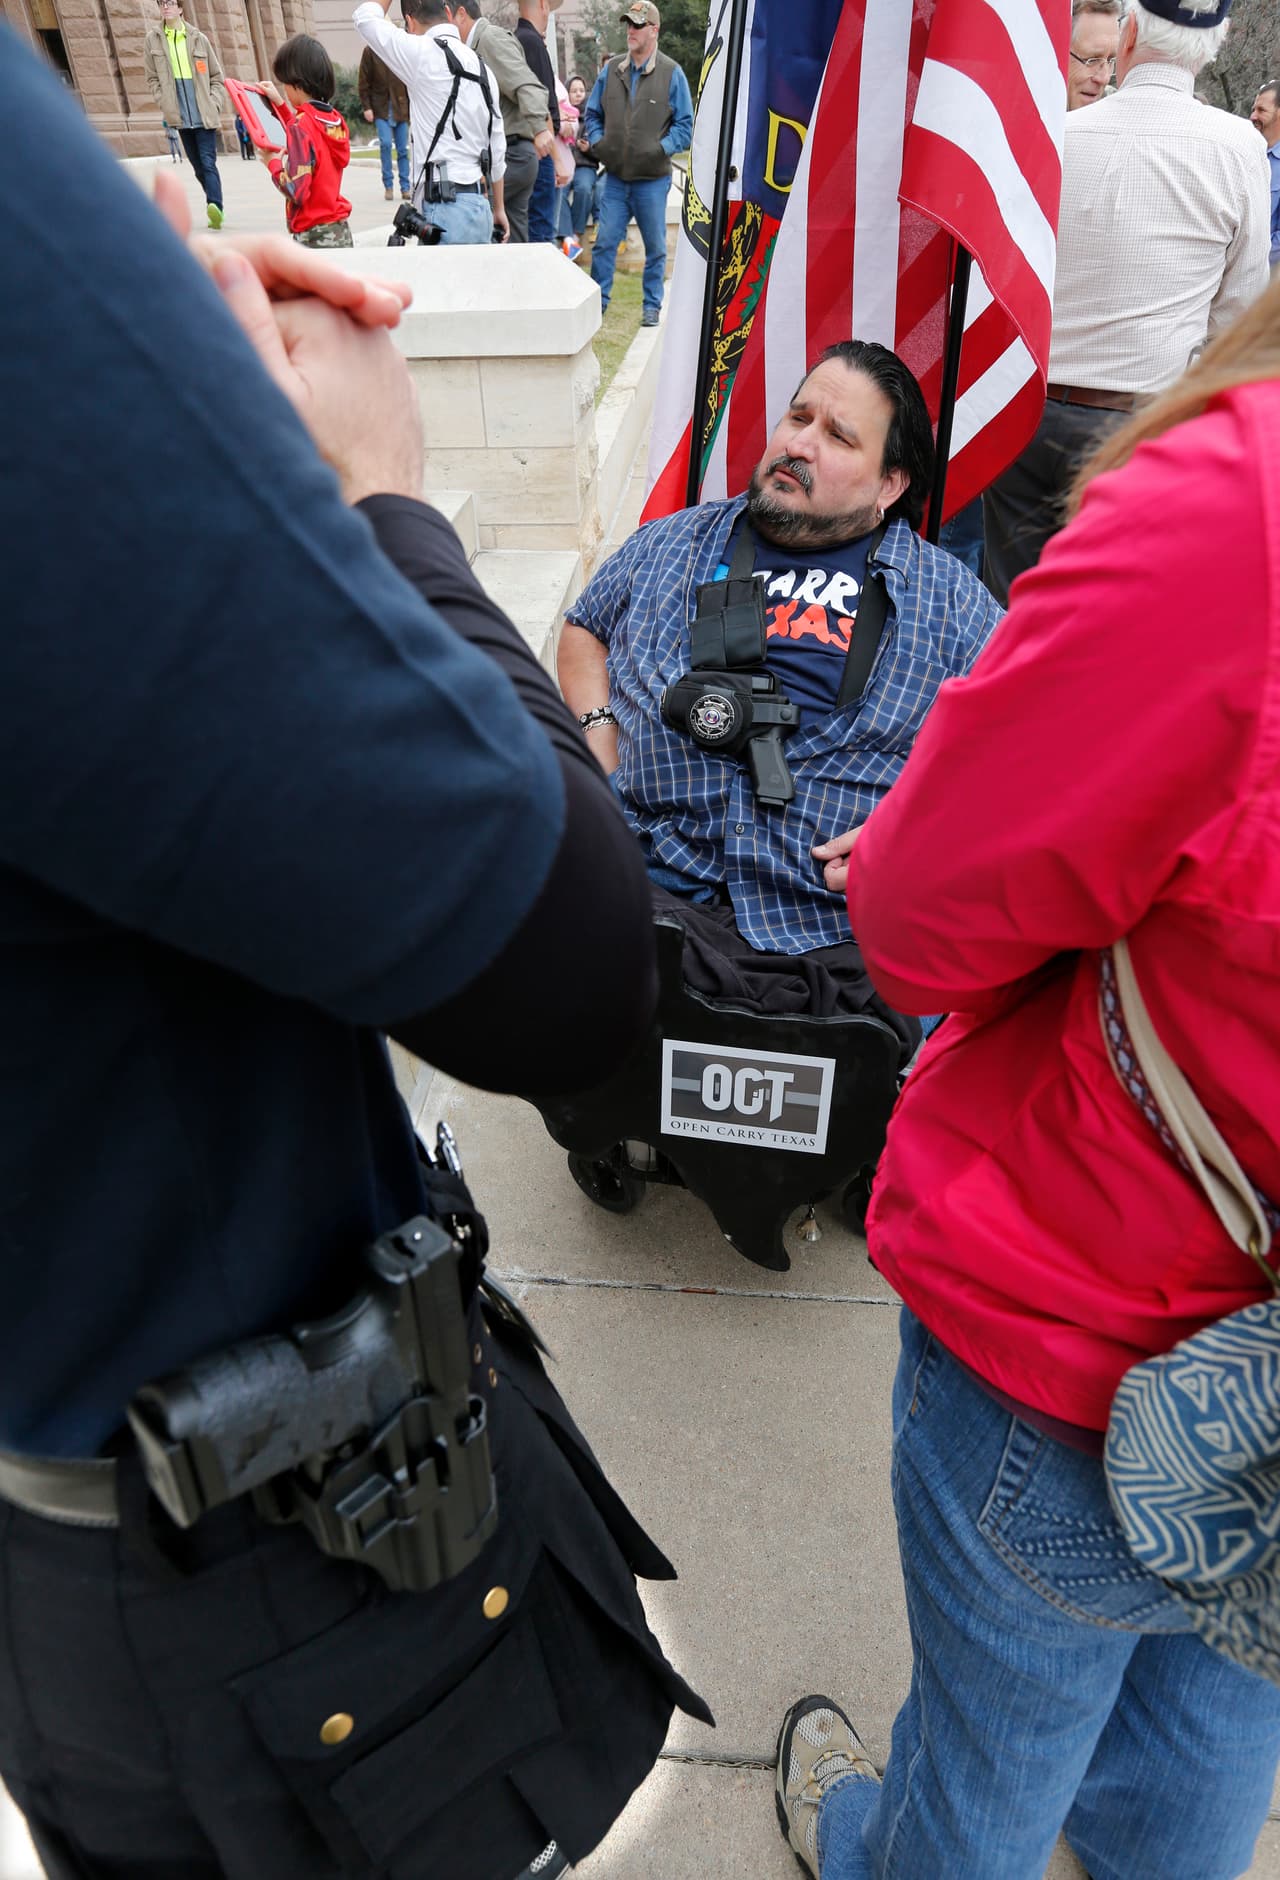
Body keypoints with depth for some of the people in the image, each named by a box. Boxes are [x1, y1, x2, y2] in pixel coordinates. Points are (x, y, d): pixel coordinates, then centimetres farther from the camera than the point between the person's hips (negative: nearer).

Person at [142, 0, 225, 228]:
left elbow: (217, 76, 11)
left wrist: (214, 104, -2)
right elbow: (152, 78, 8)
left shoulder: (199, 38, 6)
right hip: (180, 116, 2)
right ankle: (215, 209, 12)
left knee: (208, 163, -16)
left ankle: (215, 207, -31)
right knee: (198, 166, 6)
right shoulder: (152, 39, 7)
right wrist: (166, 105, -4)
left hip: (204, 114, -2)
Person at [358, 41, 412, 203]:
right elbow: (363, 81, 0)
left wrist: (411, 106, 4)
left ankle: (405, 188, 11)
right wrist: (366, 107, -6)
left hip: (401, 107, 2)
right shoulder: (370, 51, -1)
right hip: (381, 108, -2)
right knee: (386, 143, -15)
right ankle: (388, 186, -3)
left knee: (403, 149, 2)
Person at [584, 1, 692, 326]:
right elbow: (593, 113, 18)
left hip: (652, 179, -2)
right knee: (604, 241, -1)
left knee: (655, 247, 6)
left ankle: (652, 306, 18)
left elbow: (684, 126, 0)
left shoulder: (671, 73, -1)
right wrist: (597, 142, 1)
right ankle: (597, 301, 8)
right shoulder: (611, 70, 8)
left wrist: (660, 149, -12)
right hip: (615, 177, 3)